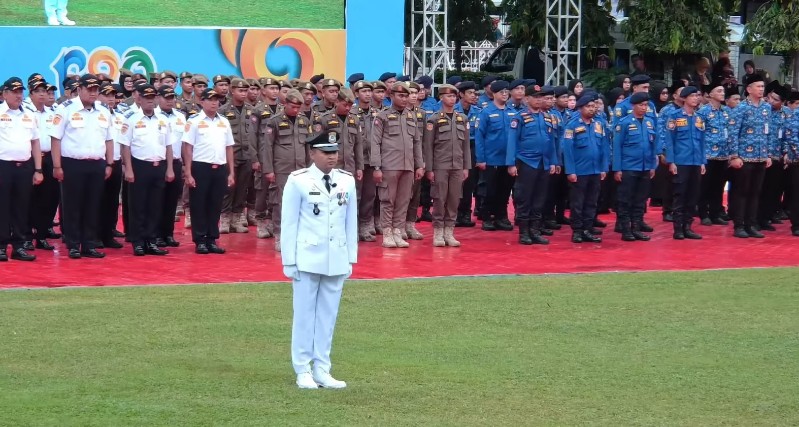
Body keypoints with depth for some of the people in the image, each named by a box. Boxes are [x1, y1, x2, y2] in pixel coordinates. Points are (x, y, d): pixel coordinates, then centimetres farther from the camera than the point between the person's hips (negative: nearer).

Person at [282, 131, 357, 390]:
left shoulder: (347, 181, 6)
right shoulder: (298, 181, -6)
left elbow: (351, 222, 10)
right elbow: (289, 223, -3)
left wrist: (351, 258, 9)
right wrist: (289, 261, -5)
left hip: (337, 260, 4)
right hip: (308, 259, -4)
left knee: (328, 315, 8)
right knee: (305, 314, 2)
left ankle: (322, 370, 15)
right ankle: (303, 371, 9)